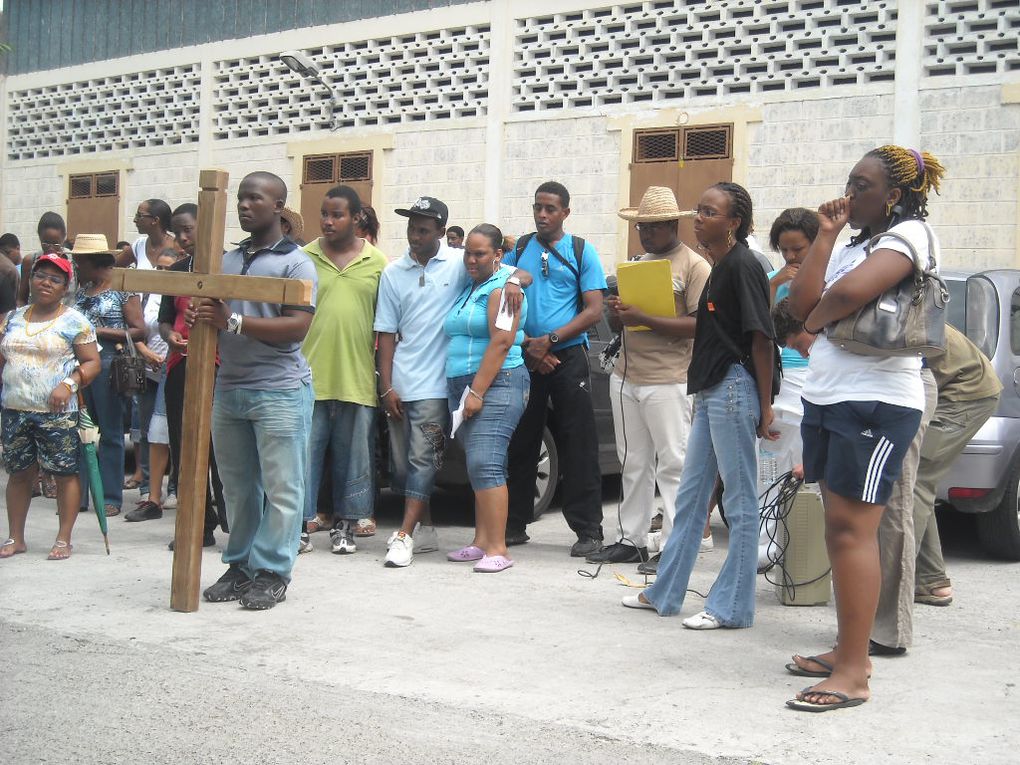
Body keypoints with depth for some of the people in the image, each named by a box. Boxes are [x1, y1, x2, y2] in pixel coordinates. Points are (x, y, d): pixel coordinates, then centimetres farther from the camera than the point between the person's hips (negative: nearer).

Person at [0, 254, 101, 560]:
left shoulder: (74, 321, -1)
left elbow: (92, 362, -4)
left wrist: (68, 384, -19)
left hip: (57, 413, -4)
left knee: (65, 473, -1)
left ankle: (64, 540, 8)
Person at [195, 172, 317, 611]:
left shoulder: (295, 263, -4)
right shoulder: (226, 261, 16)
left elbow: (298, 327, -14)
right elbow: (208, 310, 22)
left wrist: (234, 321, -20)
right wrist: (198, 317, -3)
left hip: (279, 390, -6)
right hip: (229, 388, 6)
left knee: (280, 488, -2)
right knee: (237, 486, 11)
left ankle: (272, 573, 6)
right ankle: (239, 566, 21)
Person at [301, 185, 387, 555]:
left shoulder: (377, 263, 6)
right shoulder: (304, 258, 5)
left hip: (357, 378, 0)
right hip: (309, 375, 0)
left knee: (352, 454, 9)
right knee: (305, 451, 2)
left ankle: (345, 524, 20)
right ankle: (301, 524, 11)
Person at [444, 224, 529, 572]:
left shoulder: (501, 287, -7)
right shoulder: (467, 289, 19)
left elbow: (501, 343, -16)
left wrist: (477, 392, -19)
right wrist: (465, 393, 13)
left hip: (496, 385, -9)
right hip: (461, 386, 9)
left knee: (486, 465, -15)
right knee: (478, 468, 8)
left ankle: (497, 549, -16)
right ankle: (481, 541, 11)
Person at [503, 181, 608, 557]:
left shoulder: (582, 252, 4)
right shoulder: (517, 250, 10)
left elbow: (594, 310, -2)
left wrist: (550, 340, -12)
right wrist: (527, 346, -6)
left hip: (568, 357, -3)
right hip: (523, 359, 3)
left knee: (578, 446, -3)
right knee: (520, 443, 8)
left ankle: (588, 530, 1)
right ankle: (515, 525, 17)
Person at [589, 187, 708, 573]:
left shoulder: (695, 266, -5)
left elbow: (700, 325, -15)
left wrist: (643, 319, -21)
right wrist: (616, 313, -1)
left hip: (667, 382, -7)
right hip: (625, 377, 7)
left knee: (672, 464, -3)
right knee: (633, 464, 11)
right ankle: (630, 540, 18)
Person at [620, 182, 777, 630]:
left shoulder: (742, 266, -12)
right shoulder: (719, 268, 16)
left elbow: (761, 339, -15)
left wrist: (765, 407, -17)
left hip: (735, 387, -10)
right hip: (711, 390, 10)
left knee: (740, 501, 0)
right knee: (690, 496, 15)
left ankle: (732, 607, 8)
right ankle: (664, 593, 25)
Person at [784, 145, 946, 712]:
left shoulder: (910, 233, -7)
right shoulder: (855, 244, 20)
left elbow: (850, 291, -26)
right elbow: (802, 304, 7)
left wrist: (818, 319, -5)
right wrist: (826, 235, 5)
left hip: (876, 402, -9)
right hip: (827, 399, 9)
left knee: (852, 531, -10)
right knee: (838, 530, 11)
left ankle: (853, 676, -7)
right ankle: (849, 651, 20)